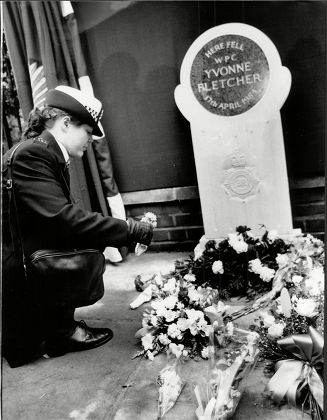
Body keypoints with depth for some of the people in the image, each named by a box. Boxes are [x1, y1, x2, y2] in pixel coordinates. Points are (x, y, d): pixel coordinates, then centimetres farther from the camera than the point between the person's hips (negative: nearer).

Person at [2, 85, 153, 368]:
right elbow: (61, 217, -31)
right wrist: (133, 231, -28)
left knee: (93, 238, 5)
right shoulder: (30, 155, -21)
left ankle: (57, 322, 12)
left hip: (31, 254, 9)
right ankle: (60, 330, 1)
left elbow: (62, 216, 3)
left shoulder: (47, 154, 6)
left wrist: (123, 231, -6)